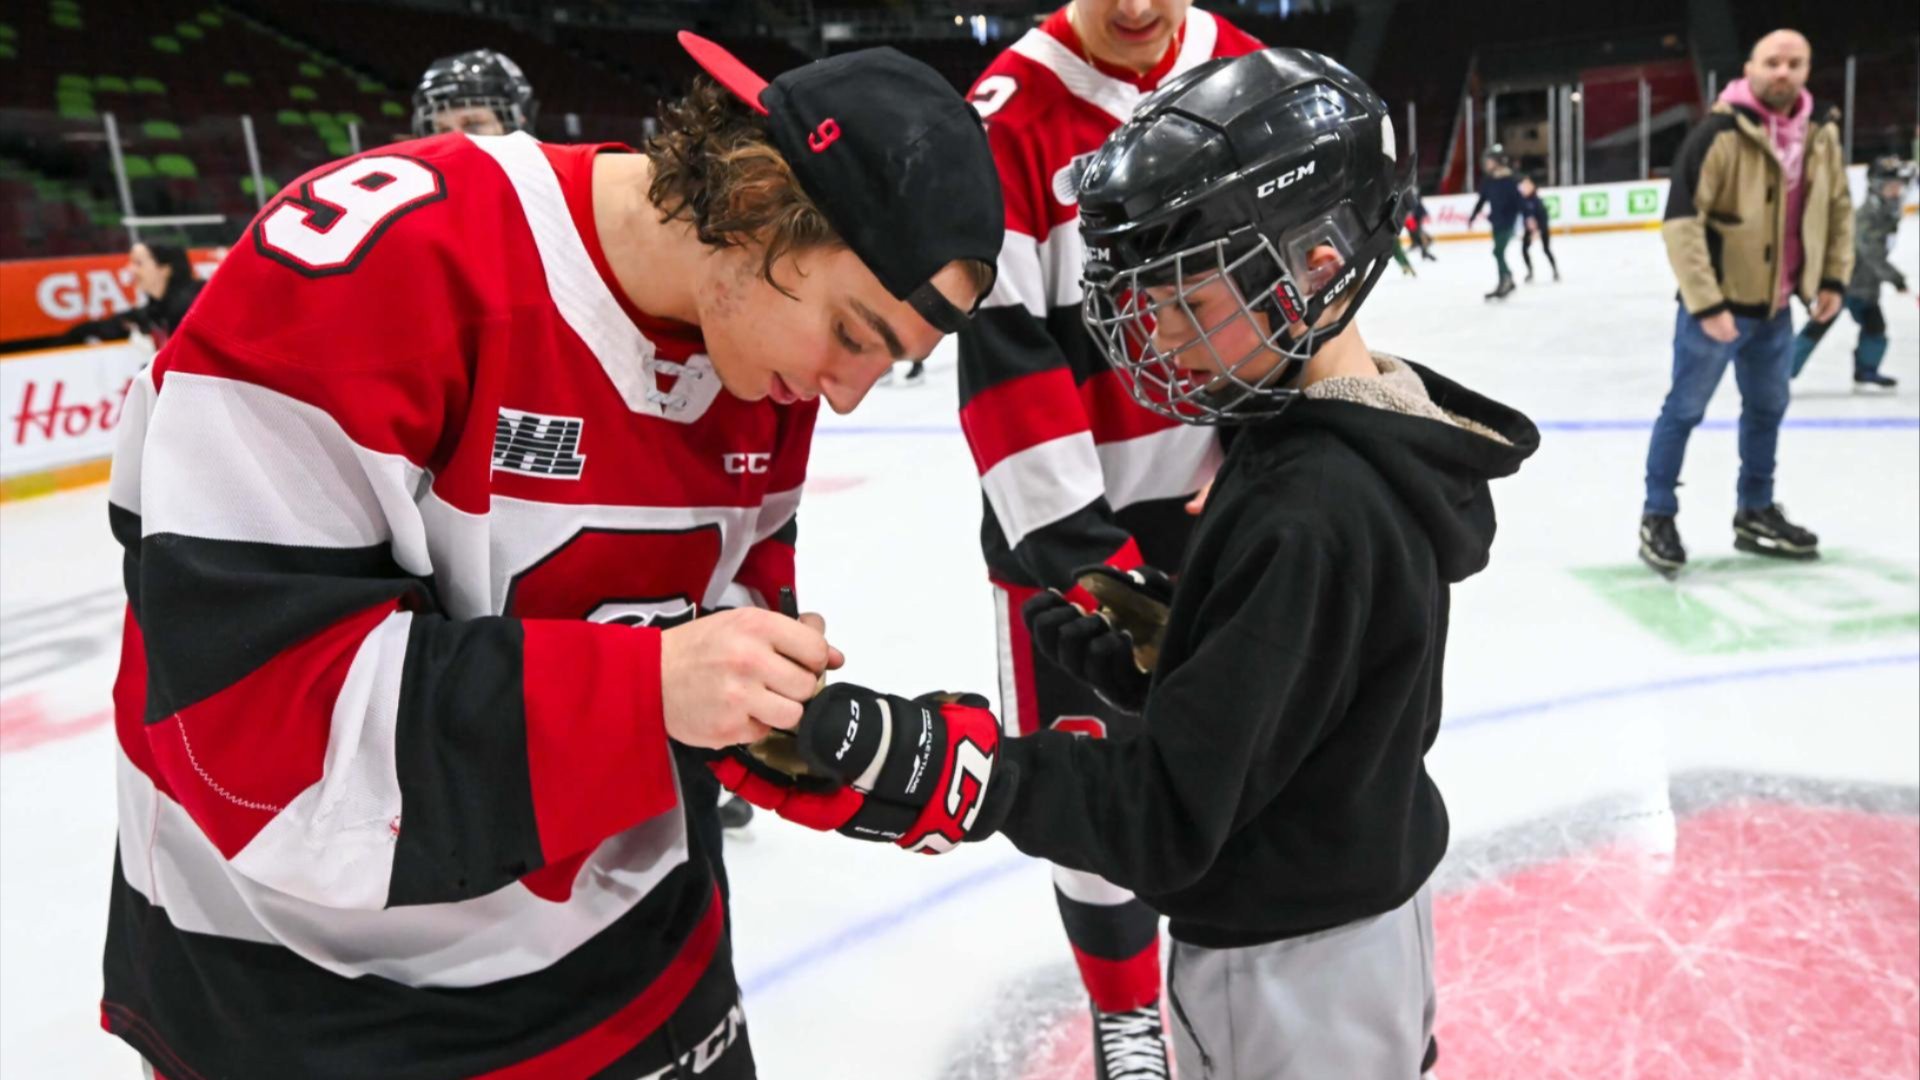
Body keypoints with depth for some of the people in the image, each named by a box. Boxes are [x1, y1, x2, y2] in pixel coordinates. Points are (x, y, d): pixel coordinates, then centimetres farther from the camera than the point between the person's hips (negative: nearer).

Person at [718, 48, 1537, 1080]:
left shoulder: (1308, 517, -31)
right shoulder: (1365, 444, -2)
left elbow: (1171, 818, -30)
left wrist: (933, 768, -38)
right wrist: (1135, 650, -6)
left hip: (1290, 974, -8)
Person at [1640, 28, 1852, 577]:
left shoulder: (1821, 138, 4)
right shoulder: (1719, 134, -18)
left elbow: (1839, 208, 19)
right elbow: (1680, 221, -22)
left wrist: (1833, 277, 11)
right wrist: (1706, 303, -25)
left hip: (1776, 305, 7)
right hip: (1717, 305, -7)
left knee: (1768, 408, 17)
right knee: (1685, 410, 0)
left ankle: (1756, 514, 32)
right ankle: (1658, 518, 12)